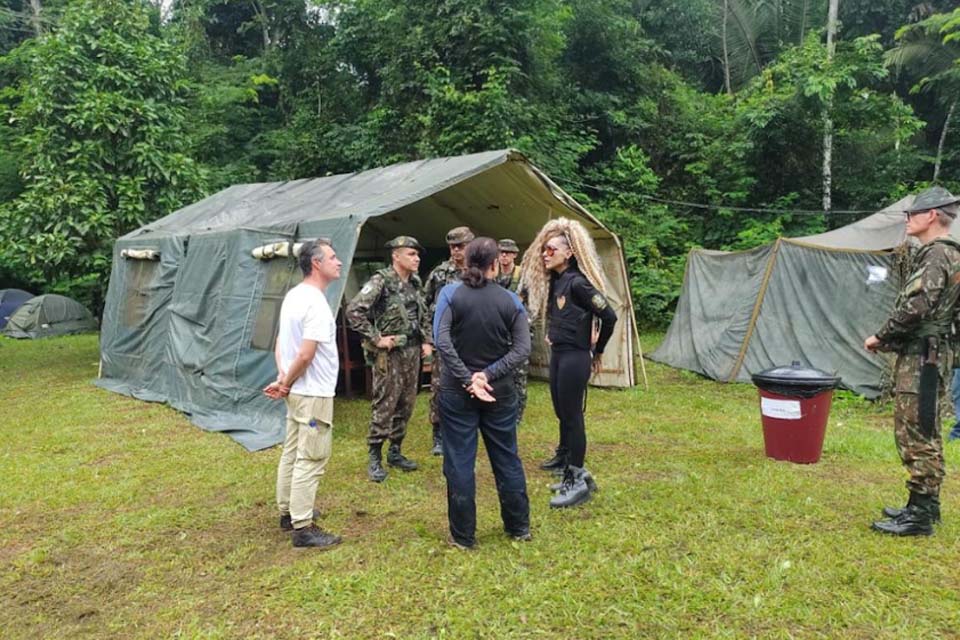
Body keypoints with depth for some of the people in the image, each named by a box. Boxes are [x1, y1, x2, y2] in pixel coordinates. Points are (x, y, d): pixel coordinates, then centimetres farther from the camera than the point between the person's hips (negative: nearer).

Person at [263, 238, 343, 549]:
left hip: (296, 392, 10)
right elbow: (306, 355, -24)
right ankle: (303, 528, 6)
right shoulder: (316, 304, -22)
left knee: (292, 454, 18)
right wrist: (287, 383, -8)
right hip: (314, 395, -10)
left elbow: (280, 342, 12)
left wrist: (282, 378, 2)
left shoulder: (293, 295, 9)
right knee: (311, 460, -2)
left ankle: (288, 512, 32)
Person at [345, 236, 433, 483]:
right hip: (389, 353, -7)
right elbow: (353, 311, -20)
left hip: (412, 351, 7)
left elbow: (424, 316, 23)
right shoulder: (380, 281, -13)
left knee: (406, 404, 13)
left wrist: (427, 341, 12)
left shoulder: (415, 283, 10)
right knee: (384, 406, -3)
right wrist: (376, 339, -18)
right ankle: (374, 458, 9)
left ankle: (395, 452, 27)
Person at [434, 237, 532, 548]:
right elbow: (522, 348, -7)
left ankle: (463, 535, 17)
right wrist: (489, 374, -12)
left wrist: (467, 379, -15)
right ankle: (519, 526, 30)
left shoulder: (450, 294, -8)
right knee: (507, 459, 16)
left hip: (457, 391, -2)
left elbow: (441, 341, -18)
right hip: (500, 391, 2)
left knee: (459, 462, 7)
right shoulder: (510, 300, -1)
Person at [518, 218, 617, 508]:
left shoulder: (578, 283, -16)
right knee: (561, 411, 20)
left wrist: (597, 351, -6)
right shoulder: (554, 281, 10)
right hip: (558, 354, 9)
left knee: (572, 415, -4)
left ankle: (578, 481, 4)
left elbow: (608, 316, -18)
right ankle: (565, 457, 37)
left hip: (575, 356, -9)